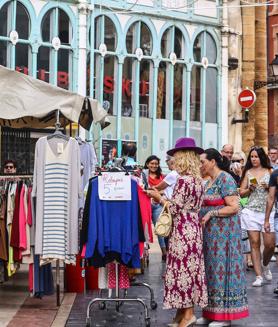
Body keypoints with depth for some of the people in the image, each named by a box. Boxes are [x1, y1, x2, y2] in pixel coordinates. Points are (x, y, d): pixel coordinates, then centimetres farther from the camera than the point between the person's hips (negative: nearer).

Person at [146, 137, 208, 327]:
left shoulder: (184, 180, -17)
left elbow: (174, 208, -17)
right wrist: (163, 198, 17)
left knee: (182, 267, -3)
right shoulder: (198, 179, 11)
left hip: (183, 229, -9)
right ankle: (186, 310, 19)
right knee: (190, 267, 12)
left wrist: (158, 197, -3)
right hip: (193, 227, 9)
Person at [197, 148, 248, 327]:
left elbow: (234, 207, -17)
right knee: (212, 271, 10)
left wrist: (211, 213, -17)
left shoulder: (225, 179, -11)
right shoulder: (210, 181, 16)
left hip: (223, 232, -9)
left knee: (222, 270, -3)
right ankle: (212, 313, 17)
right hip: (210, 233, 9)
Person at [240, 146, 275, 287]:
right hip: (251, 211, 1)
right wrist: (250, 189, -8)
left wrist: (269, 187, -11)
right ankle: (259, 276, 2)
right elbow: (241, 193, 10)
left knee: (270, 244, -4)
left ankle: (265, 265, 27)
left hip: (268, 211, 0)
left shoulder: (270, 171, 7)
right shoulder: (248, 172, 10)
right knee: (255, 243, -2)